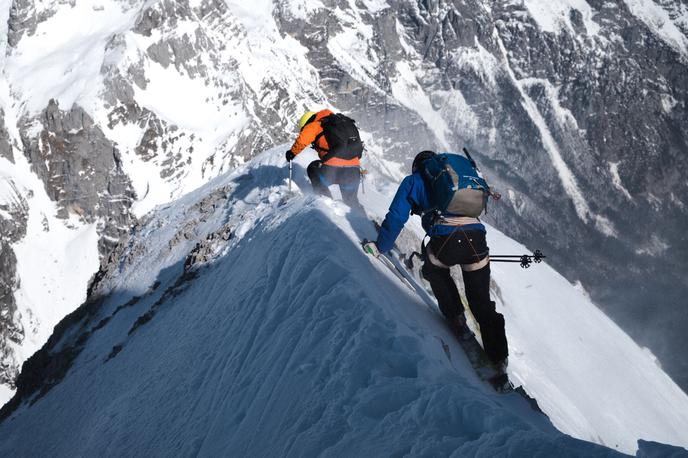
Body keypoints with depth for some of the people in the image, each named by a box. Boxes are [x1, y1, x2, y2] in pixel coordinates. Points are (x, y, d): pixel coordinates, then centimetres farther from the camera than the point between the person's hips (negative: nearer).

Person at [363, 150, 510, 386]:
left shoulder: (413, 181, 19)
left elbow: (396, 217, 13)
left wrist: (380, 246, 24)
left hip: (445, 240, -4)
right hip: (476, 239, 4)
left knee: (435, 269, 32)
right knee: (482, 304, 12)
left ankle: (457, 319, 26)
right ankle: (499, 362, 9)